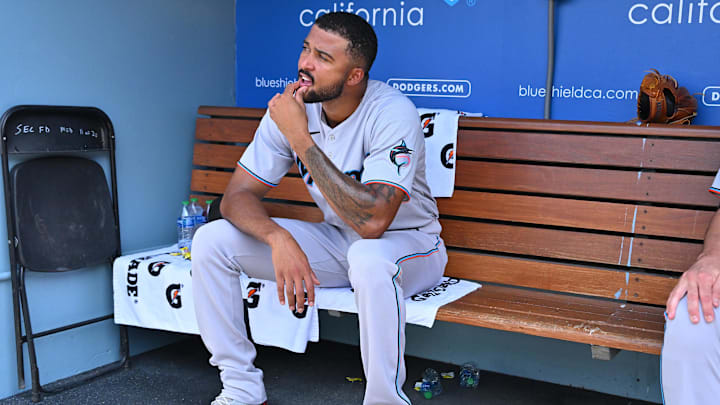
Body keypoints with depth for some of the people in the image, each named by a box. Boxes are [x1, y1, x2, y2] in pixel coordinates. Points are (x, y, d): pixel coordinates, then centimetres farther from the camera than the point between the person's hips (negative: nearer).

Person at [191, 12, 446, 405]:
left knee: (369, 258, -42)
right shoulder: (292, 107, -10)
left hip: (406, 242, -5)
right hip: (336, 240, 5)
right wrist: (279, 237, -31)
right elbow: (237, 195, -9)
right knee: (210, 240, -9)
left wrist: (301, 138, -35)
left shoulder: (394, 114, -26)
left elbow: (372, 221, -37)